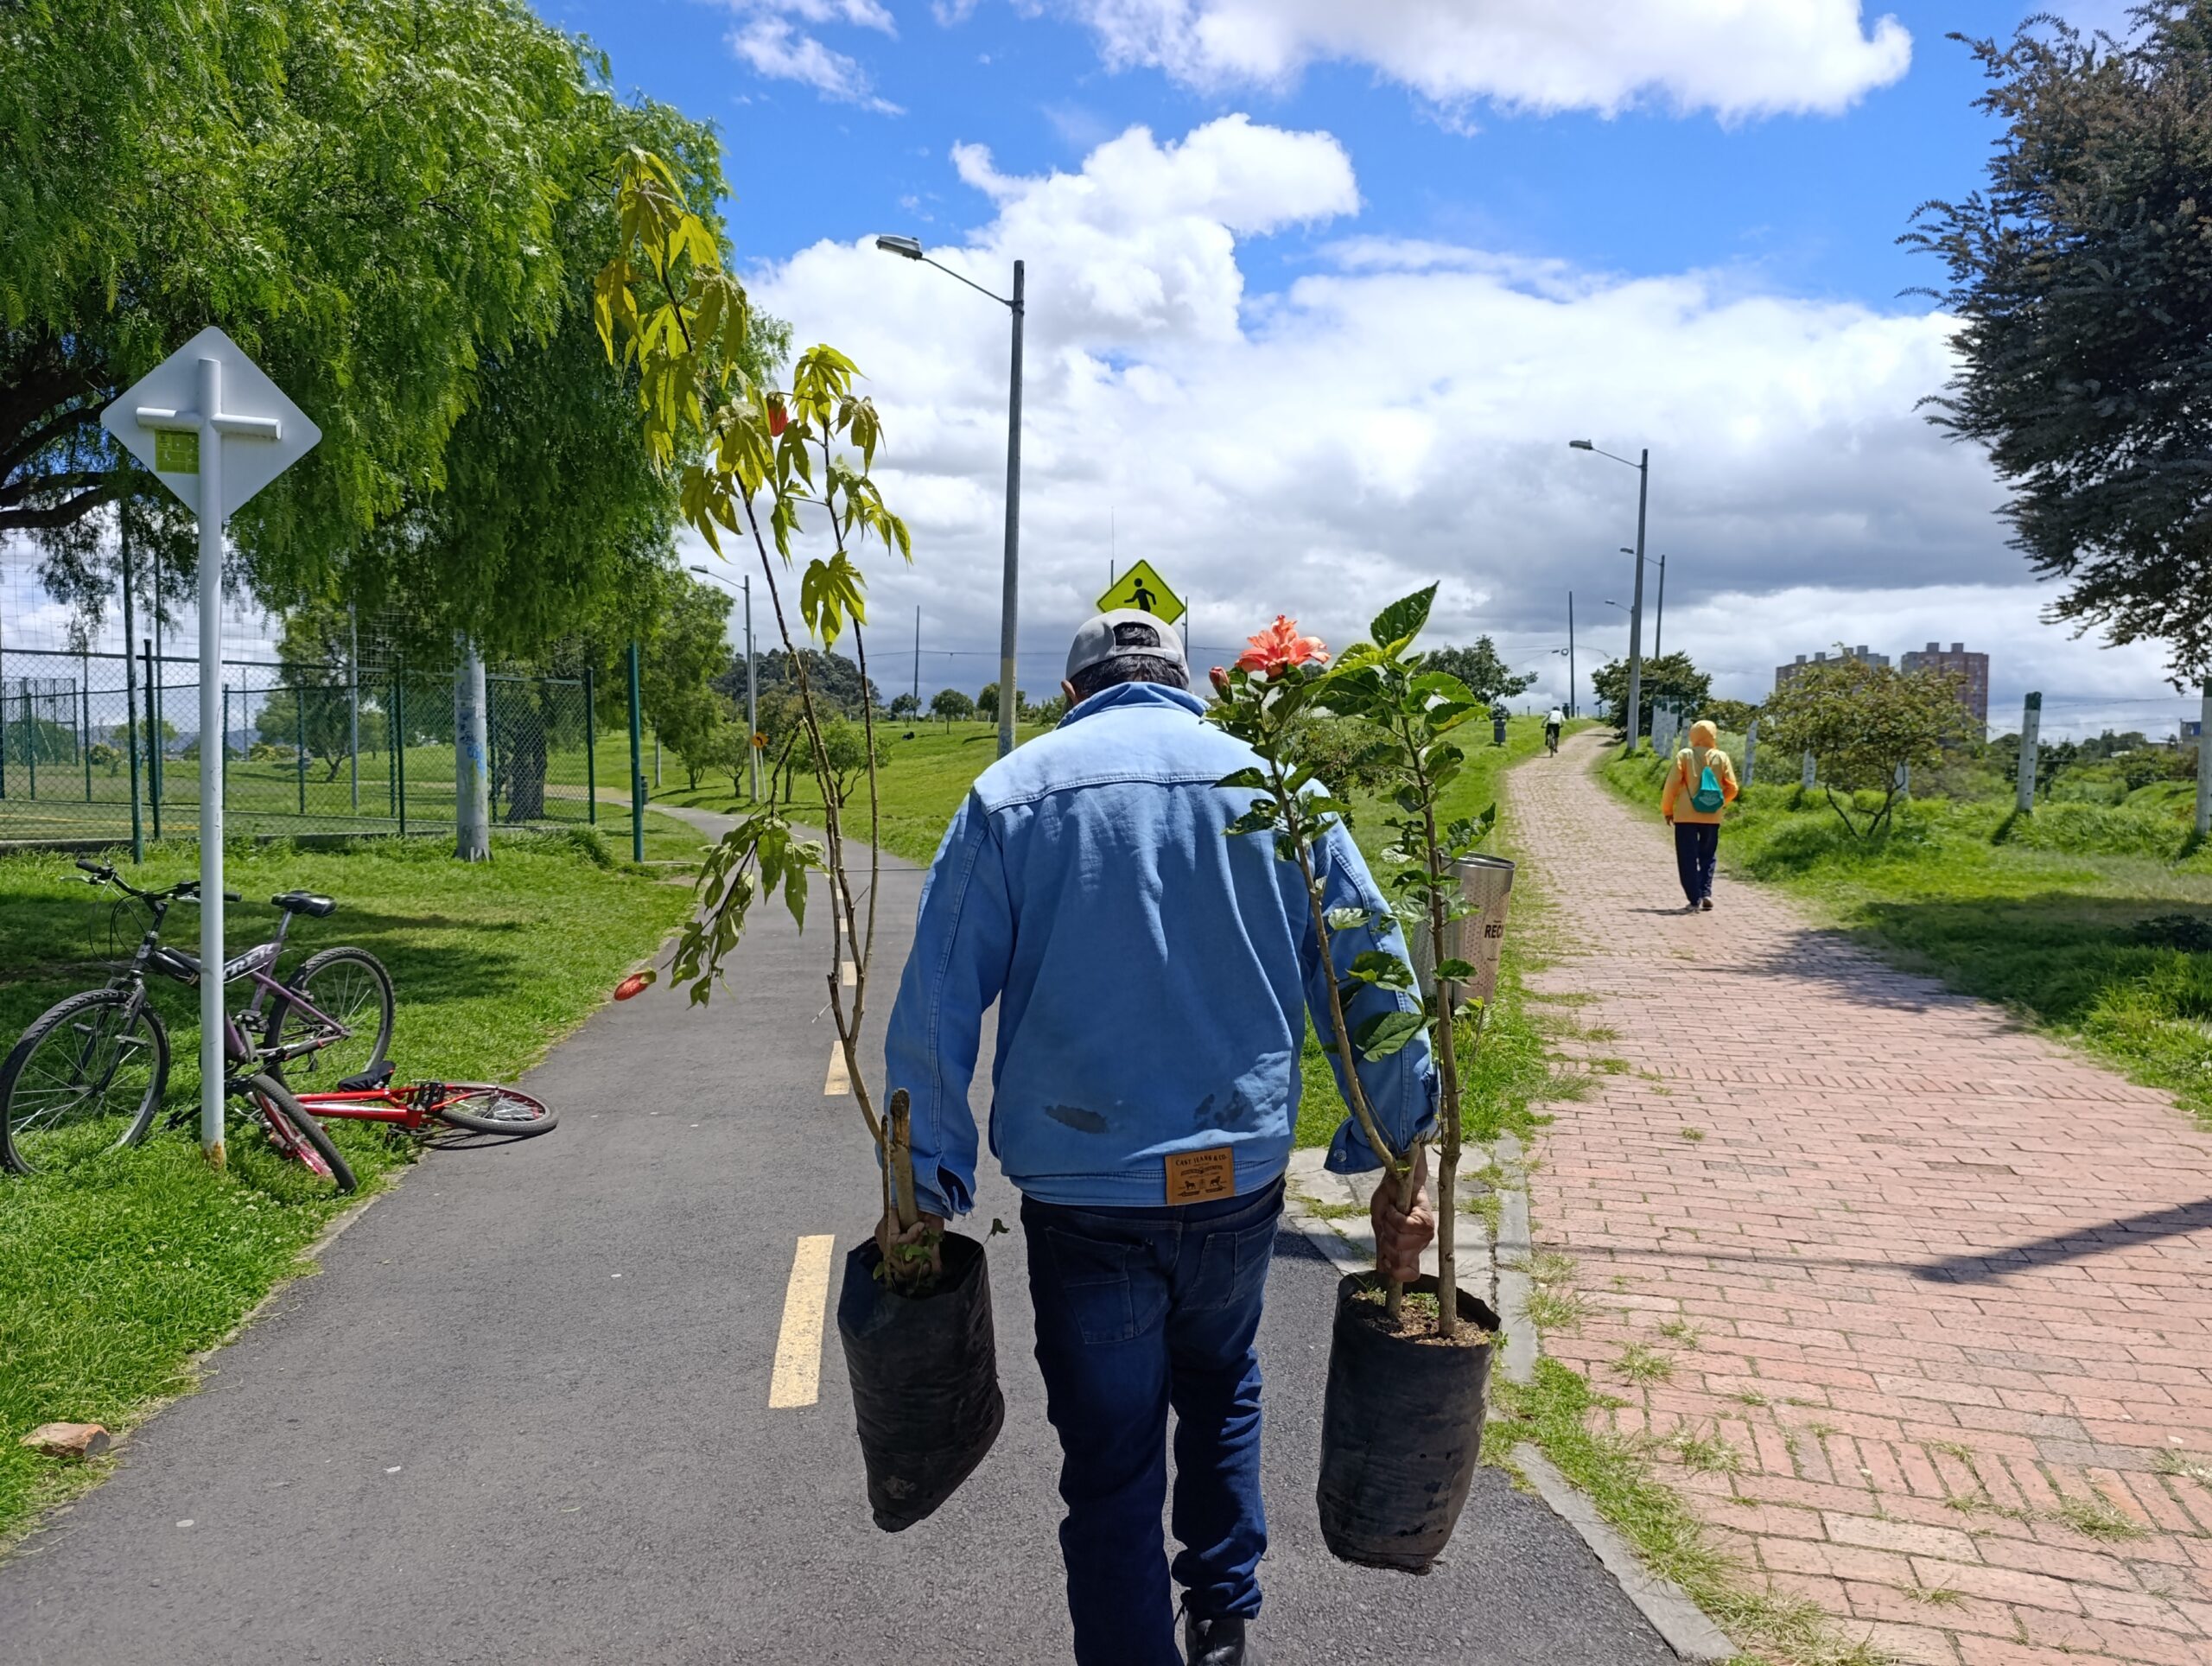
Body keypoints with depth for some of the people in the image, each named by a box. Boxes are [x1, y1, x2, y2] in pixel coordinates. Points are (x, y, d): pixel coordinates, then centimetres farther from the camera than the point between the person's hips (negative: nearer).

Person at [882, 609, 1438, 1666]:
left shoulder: (1011, 793, -2)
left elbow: (935, 1003, -5)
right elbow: (1373, 985, 2)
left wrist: (923, 1184, 1)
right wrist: (1397, 1165, 7)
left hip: (1083, 1191, -2)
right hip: (1239, 1180, 3)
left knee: (1111, 1465, 11)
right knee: (1221, 1392, 28)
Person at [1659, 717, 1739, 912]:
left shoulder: (1684, 755, -4)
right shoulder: (1721, 757, 2)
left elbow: (1672, 785, -7)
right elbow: (1732, 788, 2)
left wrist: (1667, 809, 5)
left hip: (1686, 816, -2)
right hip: (1712, 817, 2)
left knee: (1688, 859, 2)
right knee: (1708, 856, 16)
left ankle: (1694, 900, -3)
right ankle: (1706, 893, 2)